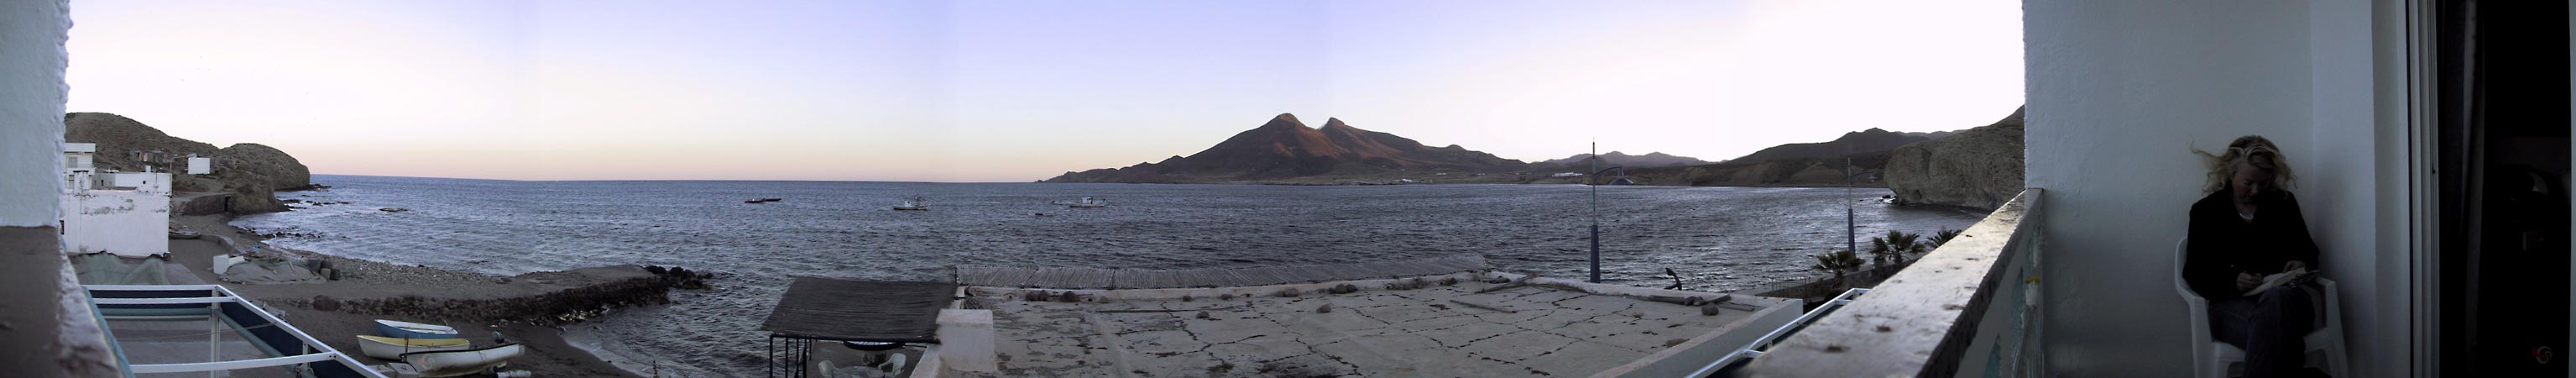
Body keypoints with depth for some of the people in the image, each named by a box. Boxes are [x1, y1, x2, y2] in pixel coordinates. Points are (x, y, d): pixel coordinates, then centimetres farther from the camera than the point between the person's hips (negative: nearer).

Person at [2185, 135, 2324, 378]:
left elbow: (2308, 251, 24)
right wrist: (2232, 281, -16)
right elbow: (2194, 272, 4)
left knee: (2277, 300, -40)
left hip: (2283, 295, 2)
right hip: (2232, 302, -2)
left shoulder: (2284, 203, 17)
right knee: (2272, 321, -40)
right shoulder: (2206, 210, 9)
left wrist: (2301, 263, -2)